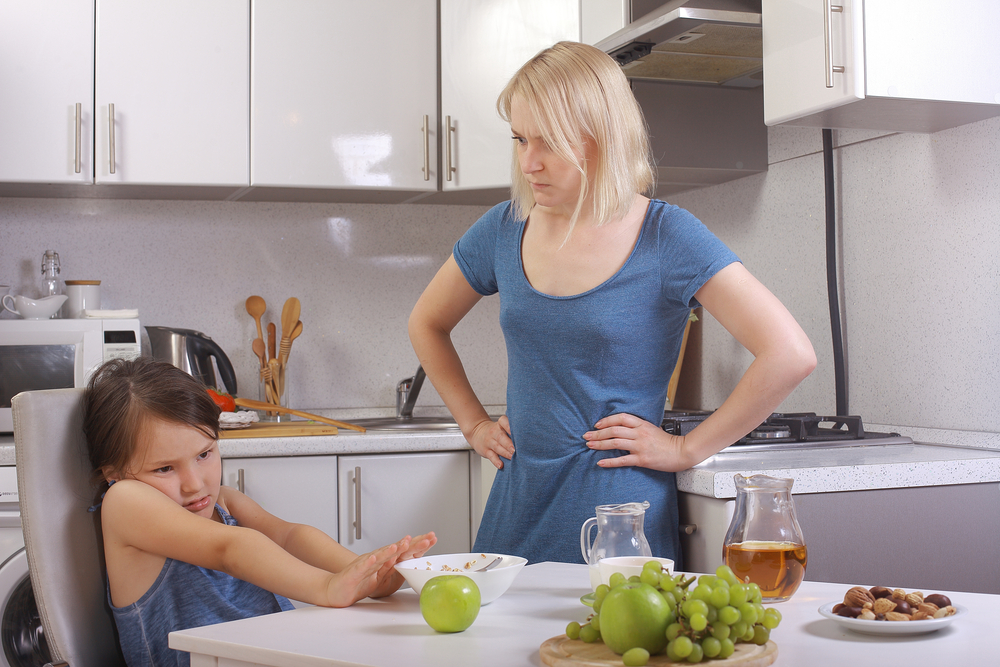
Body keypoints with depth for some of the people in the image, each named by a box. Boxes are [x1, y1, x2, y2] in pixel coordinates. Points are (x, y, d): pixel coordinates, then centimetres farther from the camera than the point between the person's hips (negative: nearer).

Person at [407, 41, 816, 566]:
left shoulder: (665, 237, -10)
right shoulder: (503, 230, 3)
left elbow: (791, 355, -17)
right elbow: (427, 325, 21)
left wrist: (686, 449, -13)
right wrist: (473, 424, 12)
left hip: (620, 520, -4)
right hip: (517, 512, 5)